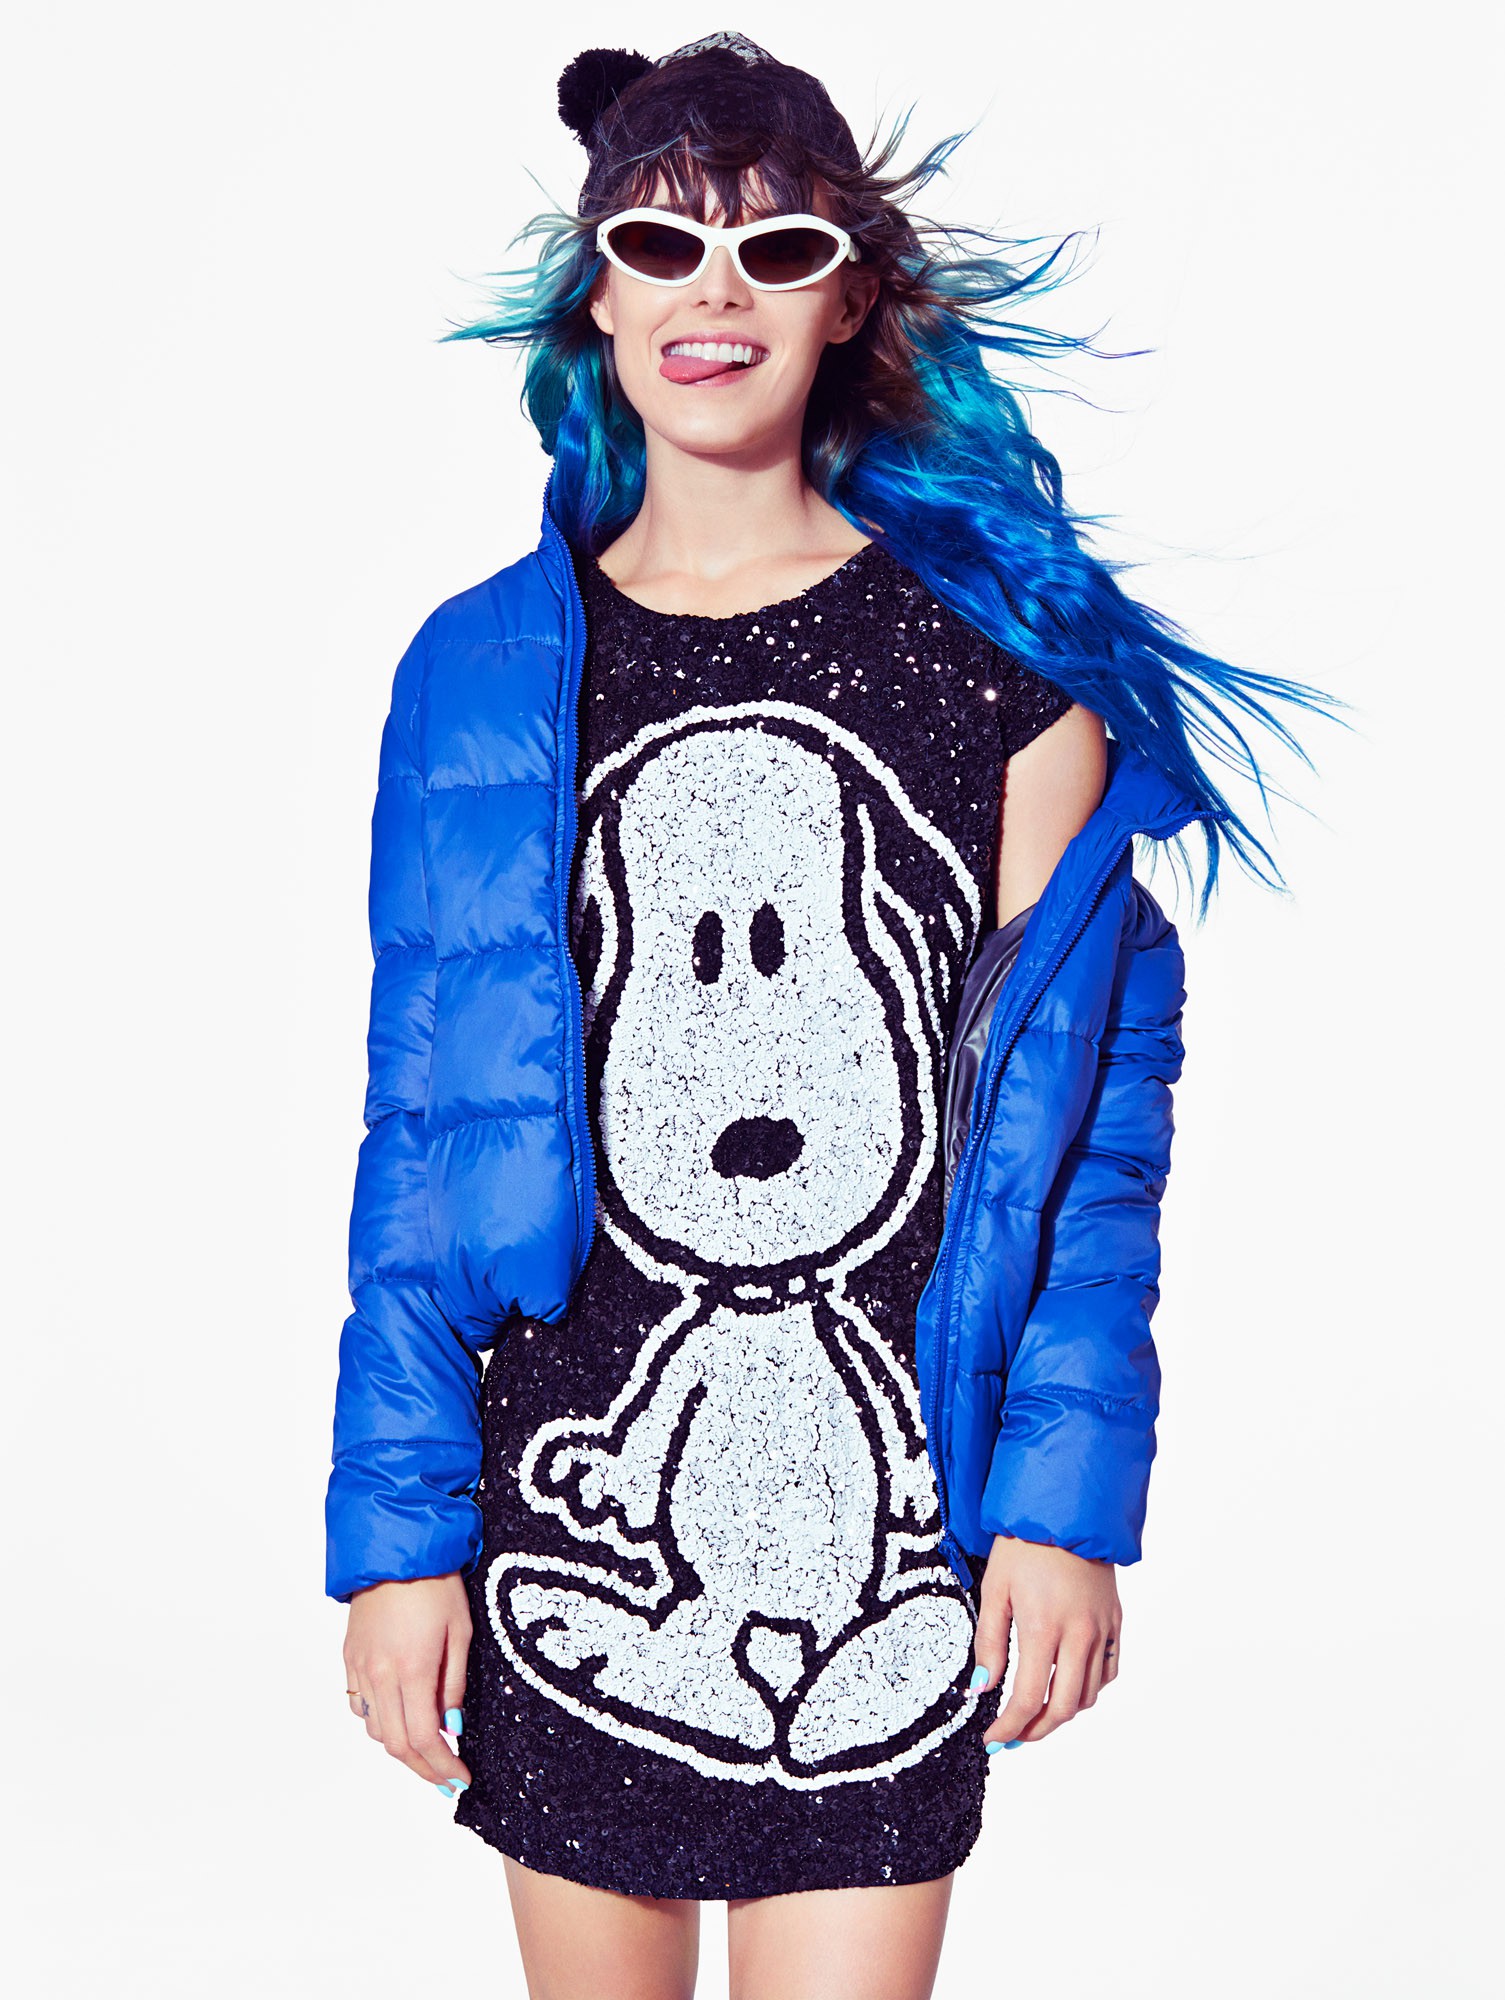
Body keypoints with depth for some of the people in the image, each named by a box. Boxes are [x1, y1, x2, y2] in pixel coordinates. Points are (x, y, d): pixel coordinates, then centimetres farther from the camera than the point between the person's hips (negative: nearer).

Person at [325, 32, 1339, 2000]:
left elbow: (1095, 1092, -2)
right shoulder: (485, 672, 4)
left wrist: (1063, 1493, -8)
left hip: (885, 1499, -2)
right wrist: (396, 1525, 1)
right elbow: (423, 1130, 5)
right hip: (570, 1483, 2)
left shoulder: (999, 641, -1)